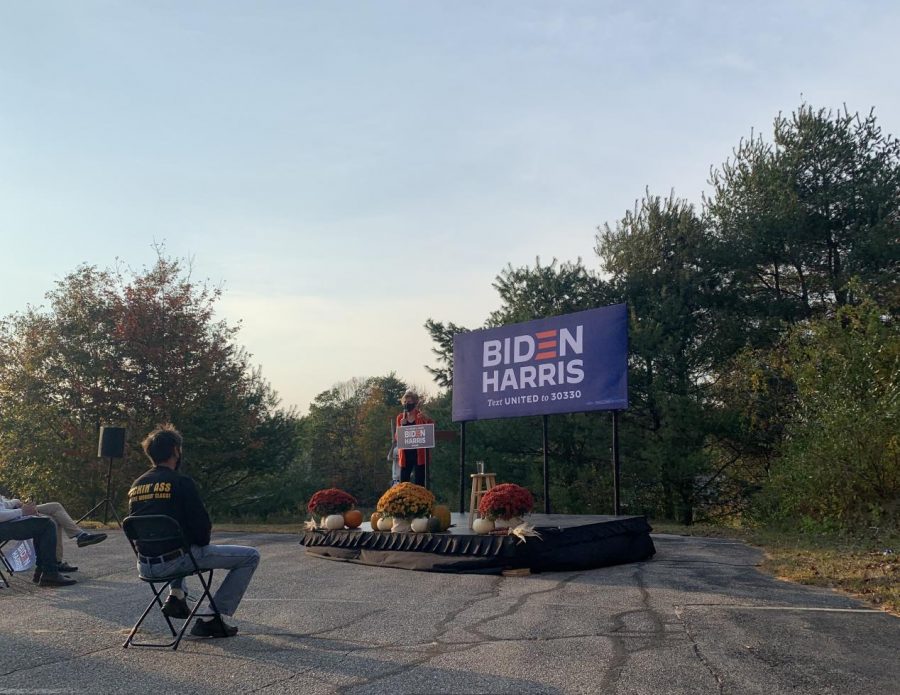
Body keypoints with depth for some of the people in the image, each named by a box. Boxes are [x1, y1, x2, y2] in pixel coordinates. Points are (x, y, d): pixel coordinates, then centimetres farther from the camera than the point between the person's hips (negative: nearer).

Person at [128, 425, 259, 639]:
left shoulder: (136, 486, 8)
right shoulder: (181, 482, -13)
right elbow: (201, 529, -15)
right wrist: (205, 534, 10)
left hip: (145, 566, 8)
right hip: (174, 562, -8)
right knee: (250, 556, 1)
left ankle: (176, 596, 23)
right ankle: (211, 619, 2)